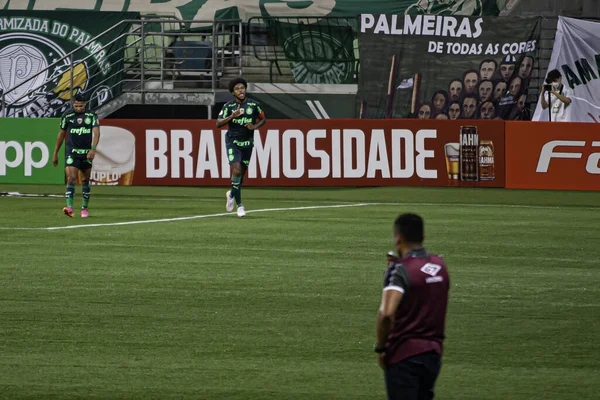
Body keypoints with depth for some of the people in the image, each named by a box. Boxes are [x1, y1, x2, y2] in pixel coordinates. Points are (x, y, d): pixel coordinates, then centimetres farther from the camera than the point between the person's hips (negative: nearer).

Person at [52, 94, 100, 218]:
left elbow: (96, 132, -12)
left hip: (86, 153, 1)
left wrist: (93, 149, -28)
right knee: (71, 178, -17)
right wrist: (55, 153, 11)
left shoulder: (92, 116, -1)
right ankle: (69, 208, -28)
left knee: (85, 180, 11)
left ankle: (84, 208, 24)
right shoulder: (67, 116, 1)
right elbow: (61, 134, 9)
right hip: (71, 152, -1)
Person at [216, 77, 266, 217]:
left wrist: (255, 126, -8)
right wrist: (232, 116, -26)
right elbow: (218, 123, -11)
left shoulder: (254, 104, -1)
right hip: (232, 141, -3)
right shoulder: (228, 106, -6)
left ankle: (232, 195, 39)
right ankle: (239, 205, -9)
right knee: (237, 170, -18)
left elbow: (263, 119, 13)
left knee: (242, 173, 9)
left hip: (247, 143, 3)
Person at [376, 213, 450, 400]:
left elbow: (386, 314, -29)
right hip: (433, 353, 7)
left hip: (404, 356, -7)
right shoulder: (440, 265, 7)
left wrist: (380, 348, -14)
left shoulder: (400, 270, -15)